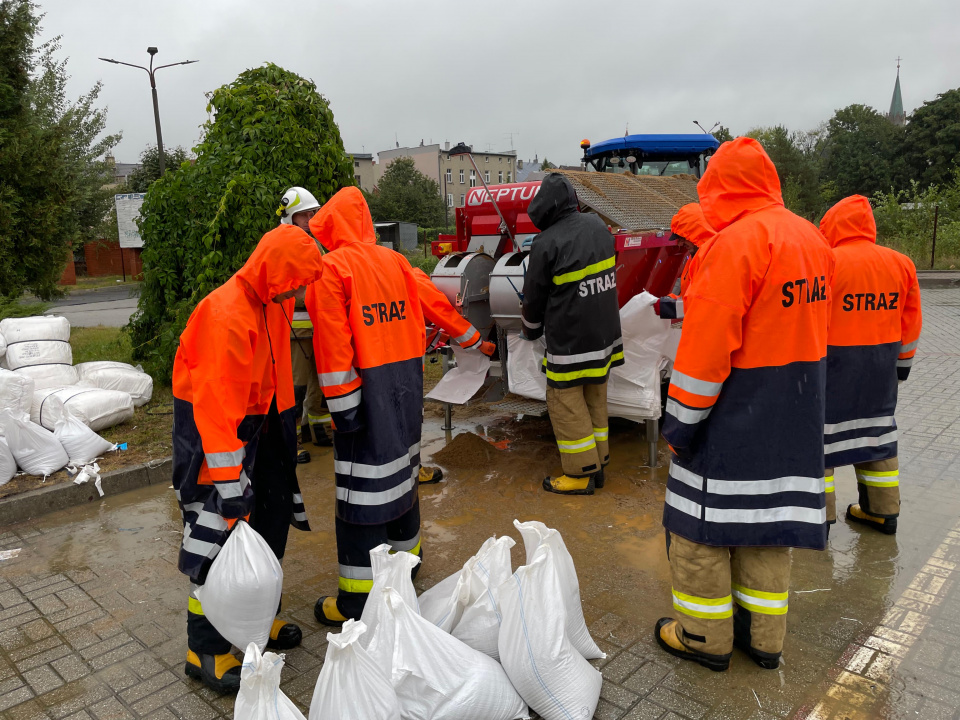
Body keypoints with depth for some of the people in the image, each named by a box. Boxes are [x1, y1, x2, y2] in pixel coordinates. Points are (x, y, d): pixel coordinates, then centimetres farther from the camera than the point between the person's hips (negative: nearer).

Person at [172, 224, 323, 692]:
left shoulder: (273, 302, 2)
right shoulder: (227, 315, -27)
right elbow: (217, 405, -28)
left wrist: (283, 429, 21)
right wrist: (229, 482, -27)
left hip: (258, 423, 9)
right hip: (212, 428, -9)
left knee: (272, 519, 15)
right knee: (218, 535, -3)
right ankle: (206, 651, 14)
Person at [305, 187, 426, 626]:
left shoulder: (332, 268, -10)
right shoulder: (396, 262, 9)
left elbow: (334, 343, -15)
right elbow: (415, 325, 12)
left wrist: (342, 406, -12)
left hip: (368, 388, -7)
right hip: (406, 384, 7)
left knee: (362, 490, -1)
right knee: (401, 470, 21)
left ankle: (356, 600, 8)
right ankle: (407, 553, 40)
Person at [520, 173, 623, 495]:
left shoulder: (547, 243, -18)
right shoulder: (598, 226, 2)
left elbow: (534, 296, -7)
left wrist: (531, 330, 12)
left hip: (570, 339, -7)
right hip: (605, 333, 7)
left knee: (566, 403, 4)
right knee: (595, 399, 17)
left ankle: (581, 474, 11)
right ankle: (597, 463, 27)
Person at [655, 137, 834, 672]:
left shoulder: (736, 242, -19)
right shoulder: (813, 238, 8)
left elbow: (706, 345, -21)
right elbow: (814, 324, 15)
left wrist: (681, 421, -14)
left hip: (738, 412, -8)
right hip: (797, 409, 9)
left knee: (702, 520, 6)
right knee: (770, 514, 17)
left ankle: (706, 637, 20)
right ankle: (764, 636, 30)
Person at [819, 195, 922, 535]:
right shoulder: (901, 264, 4)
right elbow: (911, 321, 11)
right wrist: (903, 359, 22)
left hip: (832, 363, -6)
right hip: (881, 366, 6)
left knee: (819, 434, 4)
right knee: (876, 432, 18)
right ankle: (883, 511, 29)